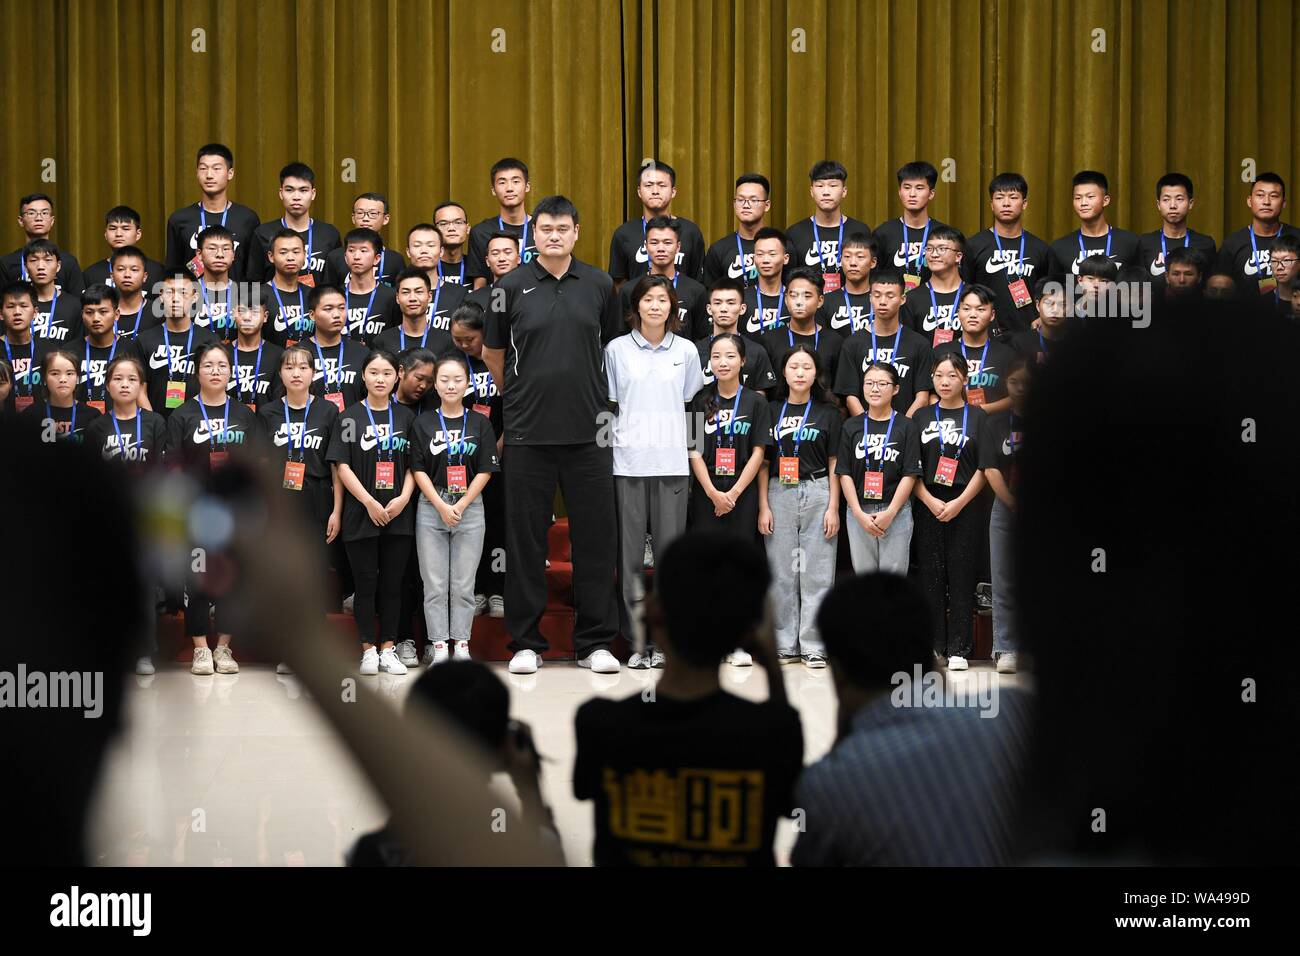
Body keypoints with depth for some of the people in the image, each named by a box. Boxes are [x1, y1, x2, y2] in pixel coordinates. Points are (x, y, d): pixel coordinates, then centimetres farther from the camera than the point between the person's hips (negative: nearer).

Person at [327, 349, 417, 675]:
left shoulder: (405, 418, 9)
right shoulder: (349, 417, 1)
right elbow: (342, 466, -4)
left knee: (392, 582, 5)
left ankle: (388, 649, 10)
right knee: (366, 582, 0)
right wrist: (370, 502, -13)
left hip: (398, 514, 2)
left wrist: (404, 497, -7)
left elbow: (412, 465, 10)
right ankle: (368, 650, 6)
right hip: (361, 514, -2)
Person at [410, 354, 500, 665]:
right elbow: (418, 470, 0)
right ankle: (438, 645, 5)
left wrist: (460, 506, -9)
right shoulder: (423, 424, 4)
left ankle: (461, 644, 9)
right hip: (431, 508, 0)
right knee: (435, 583, 1)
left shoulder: (479, 423, 5)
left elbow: (485, 471, 1)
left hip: (469, 507, 0)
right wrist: (442, 507, -11)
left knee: (463, 583, 2)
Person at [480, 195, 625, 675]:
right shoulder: (512, 286, 1)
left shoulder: (599, 285, 6)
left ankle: (595, 641, 11)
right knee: (526, 539, 3)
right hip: (528, 432, -1)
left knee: (594, 537, 3)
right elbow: (493, 353, 12)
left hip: (589, 431, 1)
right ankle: (525, 642, 11)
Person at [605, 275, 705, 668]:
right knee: (630, 553, -1)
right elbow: (608, 406, 10)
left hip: (672, 464, 1)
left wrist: (691, 455, 10)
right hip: (628, 462, -1)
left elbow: (691, 406, 15)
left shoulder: (686, 351, 9)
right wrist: (616, 443, 3)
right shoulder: (617, 349, 5)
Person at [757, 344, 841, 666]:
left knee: (816, 572, -3)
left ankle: (813, 646, 1)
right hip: (779, 494, 1)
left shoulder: (828, 413, 6)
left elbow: (835, 465, 5)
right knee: (781, 571, 2)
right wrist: (763, 506, 1)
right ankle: (785, 644, 9)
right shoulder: (772, 411, 9)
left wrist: (833, 507, -2)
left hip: (816, 492, -1)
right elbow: (763, 463, 9)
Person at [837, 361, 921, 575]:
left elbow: (910, 475, -3)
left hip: (896, 512, -2)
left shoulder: (906, 427, 1)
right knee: (864, 577, 5)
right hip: (859, 512, 2)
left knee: (893, 576, -3)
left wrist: (890, 513, -12)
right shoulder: (851, 427, 8)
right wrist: (859, 514, -7)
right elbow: (844, 473, 4)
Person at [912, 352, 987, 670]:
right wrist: (930, 501, -9)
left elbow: (984, 467, 0)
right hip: (928, 507, 2)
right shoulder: (922, 417, 10)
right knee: (931, 575, 1)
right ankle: (933, 646, 6)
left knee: (961, 575, -2)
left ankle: (958, 649, 1)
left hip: (964, 507, -2)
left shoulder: (978, 416, 5)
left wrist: (959, 502, -11)